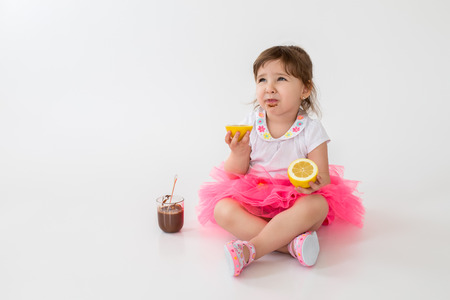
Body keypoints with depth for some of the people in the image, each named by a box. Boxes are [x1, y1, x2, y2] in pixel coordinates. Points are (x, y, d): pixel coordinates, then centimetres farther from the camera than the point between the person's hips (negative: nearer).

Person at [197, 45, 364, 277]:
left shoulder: (310, 129, -9)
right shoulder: (250, 124, -4)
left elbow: (323, 177, -8)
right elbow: (234, 175, 0)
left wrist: (312, 182, -33)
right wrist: (238, 154, -23)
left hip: (295, 203, -1)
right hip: (254, 202, 2)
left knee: (318, 205, -33)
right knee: (222, 209, -25)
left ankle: (251, 249, -32)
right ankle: (291, 244, -30)